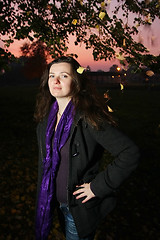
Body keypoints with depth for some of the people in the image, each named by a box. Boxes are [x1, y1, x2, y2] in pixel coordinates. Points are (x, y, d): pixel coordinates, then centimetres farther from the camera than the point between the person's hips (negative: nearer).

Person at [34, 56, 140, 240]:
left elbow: (130, 154, -28)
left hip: (79, 207, -6)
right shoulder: (47, 116, -3)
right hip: (57, 202, 7)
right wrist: (43, 196, 13)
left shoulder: (87, 118, -26)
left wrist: (98, 186, -23)